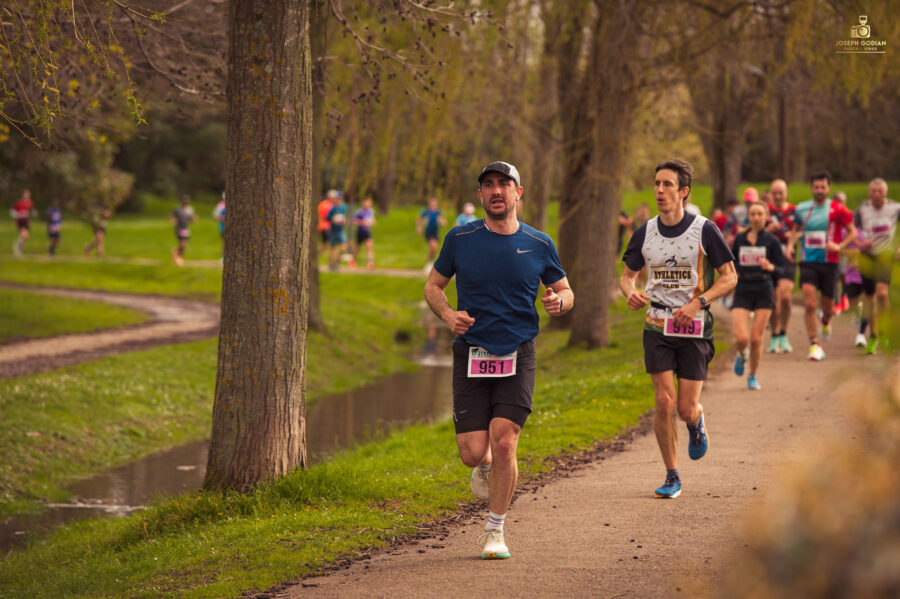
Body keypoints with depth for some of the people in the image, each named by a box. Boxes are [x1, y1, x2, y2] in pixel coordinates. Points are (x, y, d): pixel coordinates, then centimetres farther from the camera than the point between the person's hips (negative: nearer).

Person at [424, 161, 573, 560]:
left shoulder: (539, 244, 3)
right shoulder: (460, 239, 1)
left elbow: (565, 290, 15)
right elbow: (433, 284, 12)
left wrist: (559, 301, -9)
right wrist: (447, 315, -8)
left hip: (518, 355, 0)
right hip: (471, 355, 0)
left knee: (504, 442, -14)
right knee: (473, 452, -8)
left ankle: (495, 531, 5)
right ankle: (488, 468, 33)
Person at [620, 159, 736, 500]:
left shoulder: (704, 231, -7)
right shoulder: (645, 233, 3)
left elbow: (729, 277, -2)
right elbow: (627, 275, 15)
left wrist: (698, 303, -17)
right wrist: (630, 292, -10)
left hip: (695, 329, -2)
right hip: (657, 327, 2)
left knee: (686, 409, -4)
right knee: (664, 401, -9)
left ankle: (697, 423, 36)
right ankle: (672, 478, 5)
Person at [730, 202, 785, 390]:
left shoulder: (771, 241, 0)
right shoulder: (739, 239, 7)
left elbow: (782, 267, -2)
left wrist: (770, 267, -21)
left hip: (764, 292, -1)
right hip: (742, 292, 1)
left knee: (756, 339, -1)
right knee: (741, 338, -12)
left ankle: (753, 377, 20)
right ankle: (741, 356, 24)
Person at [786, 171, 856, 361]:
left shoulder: (837, 209, -3)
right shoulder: (802, 209, 6)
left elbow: (852, 232, 1)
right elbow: (796, 229, 23)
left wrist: (840, 246, -16)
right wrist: (790, 245, 5)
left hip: (829, 262, -1)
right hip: (808, 262, 1)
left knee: (827, 306, 10)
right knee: (809, 304, -13)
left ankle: (826, 321, 48)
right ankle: (814, 345, -9)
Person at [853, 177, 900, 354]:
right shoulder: (862, 209, -2)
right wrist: (860, 243, -16)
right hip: (868, 256, 1)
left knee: (882, 292, -22)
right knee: (869, 297, 5)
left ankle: (882, 331, -7)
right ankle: (872, 335, 21)